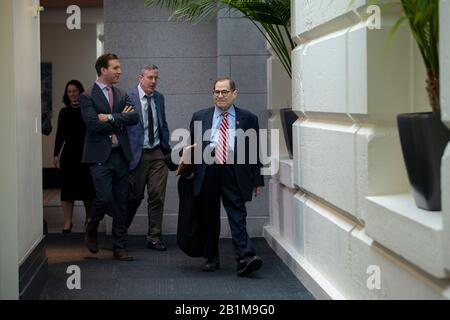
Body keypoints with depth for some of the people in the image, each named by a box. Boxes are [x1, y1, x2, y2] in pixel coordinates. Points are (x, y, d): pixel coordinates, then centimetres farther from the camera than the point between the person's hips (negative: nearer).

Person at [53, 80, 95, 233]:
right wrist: (56, 154, 1)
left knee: (87, 187, 4)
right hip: (69, 153, 2)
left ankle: (89, 219, 19)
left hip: (86, 153, -2)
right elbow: (60, 134, 8)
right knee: (68, 187, 0)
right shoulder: (64, 112, 8)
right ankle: (67, 222, 3)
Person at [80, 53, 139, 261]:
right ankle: (91, 229, 18)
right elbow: (93, 123, -17)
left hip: (120, 155, 5)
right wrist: (120, 119, -8)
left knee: (121, 203, 5)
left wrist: (111, 117, -13)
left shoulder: (121, 96, 13)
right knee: (104, 197, -13)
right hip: (100, 156, -5)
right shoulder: (88, 97, -3)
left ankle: (119, 247, 13)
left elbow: (134, 117, -2)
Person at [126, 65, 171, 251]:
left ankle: (154, 238, 9)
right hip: (137, 155, -4)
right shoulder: (128, 97, -7)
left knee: (157, 197, 0)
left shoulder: (159, 98, 11)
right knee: (134, 195, 6)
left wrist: (167, 150, 10)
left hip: (157, 154, 4)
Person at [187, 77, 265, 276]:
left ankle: (245, 258, -17)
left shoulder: (248, 119, 9)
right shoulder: (200, 117, 14)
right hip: (207, 173, 2)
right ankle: (211, 258, 20)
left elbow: (255, 151, 8)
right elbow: (192, 146, 18)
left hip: (234, 175, -2)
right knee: (209, 218, 9)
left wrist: (257, 181, 5)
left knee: (238, 215, -11)